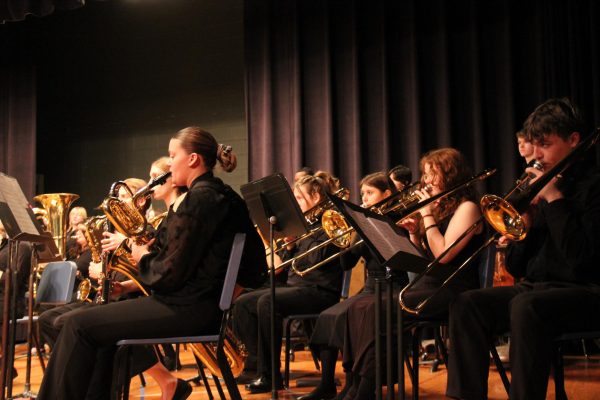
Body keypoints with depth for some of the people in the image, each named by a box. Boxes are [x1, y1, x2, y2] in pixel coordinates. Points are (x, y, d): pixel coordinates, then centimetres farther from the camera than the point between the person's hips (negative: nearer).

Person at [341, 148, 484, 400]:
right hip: (428, 285, 8)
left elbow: (443, 255, -18)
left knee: (376, 310, -26)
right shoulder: (439, 208, 19)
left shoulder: (466, 208, -6)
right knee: (359, 306, -13)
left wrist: (427, 214, -11)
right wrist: (414, 232, 2)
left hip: (452, 291, -8)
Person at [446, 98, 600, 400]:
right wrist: (523, 227, -6)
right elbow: (515, 268, 13)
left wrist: (554, 198, -15)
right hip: (535, 287, 7)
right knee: (467, 304, -14)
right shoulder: (541, 187, 15)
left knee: (525, 306, -36)